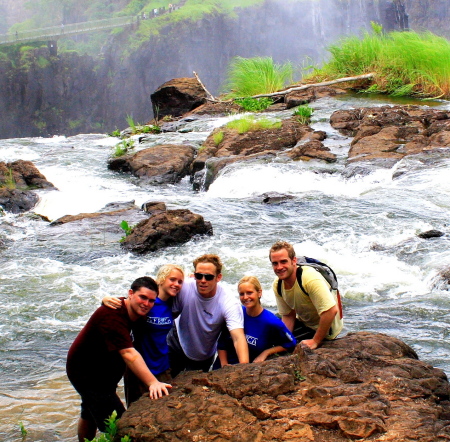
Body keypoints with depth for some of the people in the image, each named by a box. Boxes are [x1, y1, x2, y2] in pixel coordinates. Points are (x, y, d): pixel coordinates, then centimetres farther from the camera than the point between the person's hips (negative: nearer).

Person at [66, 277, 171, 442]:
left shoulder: (134, 312, -4)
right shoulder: (113, 315, -33)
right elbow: (128, 354, -43)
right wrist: (152, 382, -49)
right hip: (86, 372, -10)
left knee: (89, 416, 29)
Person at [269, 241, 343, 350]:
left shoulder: (310, 278, -32)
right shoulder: (277, 285, -7)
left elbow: (331, 310, -36)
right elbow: (288, 315, 3)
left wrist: (315, 341, -29)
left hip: (325, 328, -7)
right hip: (303, 323, 7)